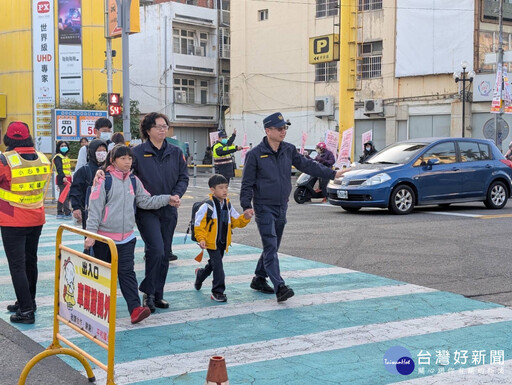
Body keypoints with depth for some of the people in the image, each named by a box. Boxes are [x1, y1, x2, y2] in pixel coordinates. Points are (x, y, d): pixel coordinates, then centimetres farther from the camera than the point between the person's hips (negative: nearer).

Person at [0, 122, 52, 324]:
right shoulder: (43, 160, -2)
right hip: (36, 220, 6)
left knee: (17, 265, -1)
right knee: (30, 261, 19)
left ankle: (26, 310, -4)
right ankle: (27, 301, 32)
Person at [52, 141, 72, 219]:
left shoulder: (65, 156, 22)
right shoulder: (58, 157, -8)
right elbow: (59, 168, -22)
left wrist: (70, 179, 28)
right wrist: (63, 177, -36)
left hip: (67, 179, 10)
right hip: (62, 179, -10)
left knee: (62, 196, 13)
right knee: (65, 196, -12)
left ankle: (59, 213, 18)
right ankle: (67, 214, -12)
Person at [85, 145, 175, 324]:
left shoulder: (134, 180, 7)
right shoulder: (104, 180, -8)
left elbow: (146, 201, 14)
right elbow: (94, 208, -10)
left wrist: (167, 199, 4)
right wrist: (91, 234, -14)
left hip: (126, 237, 3)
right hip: (104, 237, -3)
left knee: (127, 272, -5)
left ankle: (135, 309, -13)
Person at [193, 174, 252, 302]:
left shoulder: (228, 206, 6)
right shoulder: (207, 206, -14)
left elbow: (236, 221, 8)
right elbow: (199, 224, -13)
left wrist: (245, 218, -11)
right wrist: (201, 239, -22)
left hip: (223, 243, 7)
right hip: (211, 242, -7)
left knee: (213, 264, 21)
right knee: (218, 265, -10)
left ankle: (200, 274, 50)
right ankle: (218, 291, 1)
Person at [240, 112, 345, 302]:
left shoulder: (289, 150, 7)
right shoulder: (255, 154, -9)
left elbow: (307, 165, 12)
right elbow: (247, 182, -8)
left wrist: (332, 173, 9)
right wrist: (246, 205, -17)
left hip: (281, 207, 6)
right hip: (264, 207, -6)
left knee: (273, 247, 14)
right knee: (271, 247, -13)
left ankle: (259, 279, 30)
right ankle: (279, 287, -21)